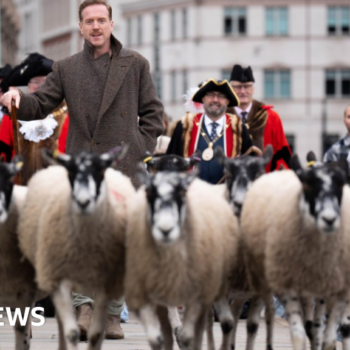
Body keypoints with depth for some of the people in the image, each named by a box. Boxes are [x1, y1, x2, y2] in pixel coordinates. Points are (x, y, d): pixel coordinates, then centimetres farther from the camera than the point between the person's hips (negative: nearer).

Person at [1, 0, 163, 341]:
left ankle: (112, 316, 10)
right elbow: (42, 104, 5)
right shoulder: (66, 68, 11)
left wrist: (143, 150, 0)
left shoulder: (135, 64, 9)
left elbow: (152, 111, 11)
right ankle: (85, 307, -20)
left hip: (123, 164, 0)